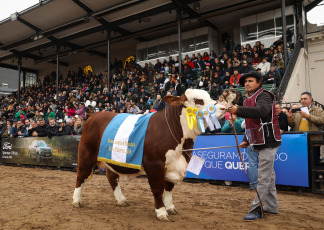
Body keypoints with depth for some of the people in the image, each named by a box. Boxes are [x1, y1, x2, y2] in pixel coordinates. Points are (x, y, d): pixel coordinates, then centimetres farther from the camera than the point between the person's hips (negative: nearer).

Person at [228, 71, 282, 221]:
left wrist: (238, 110, -39)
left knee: (264, 176, -7)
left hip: (268, 141, -10)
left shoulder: (264, 96, -10)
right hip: (259, 143, 10)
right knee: (268, 175, 16)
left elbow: (261, 111, -33)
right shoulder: (248, 100, 18)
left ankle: (256, 209, -2)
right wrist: (246, 140, 14)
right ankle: (271, 207, 26)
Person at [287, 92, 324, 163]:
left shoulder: (318, 110, 6)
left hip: (313, 143, -3)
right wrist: (289, 118, -6)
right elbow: (292, 125, 13)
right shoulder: (297, 111, 16)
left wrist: (308, 116, -19)